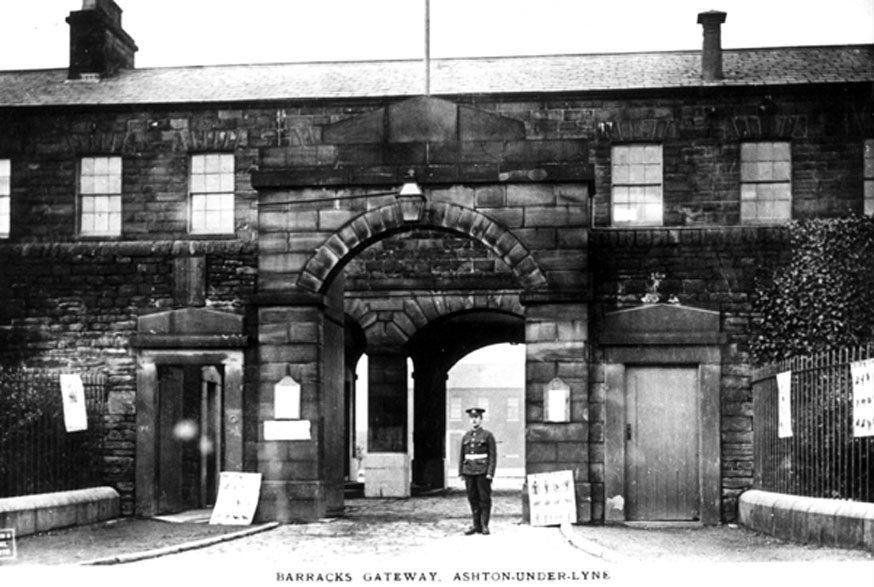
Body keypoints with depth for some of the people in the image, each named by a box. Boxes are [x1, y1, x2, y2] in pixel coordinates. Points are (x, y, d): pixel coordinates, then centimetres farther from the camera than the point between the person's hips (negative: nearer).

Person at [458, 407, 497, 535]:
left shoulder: (488, 435, 0)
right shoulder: (466, 436, 13)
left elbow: (493, 455, -5)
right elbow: (462, 455, 15)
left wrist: (490, 473, -13)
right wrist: (460, 472, 8)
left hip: (483, 472, -4)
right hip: (469, 471, 4)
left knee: (484, 498, -2)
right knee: (472, 499, 6)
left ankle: (484, 525, 3)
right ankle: (476, 525, 12)